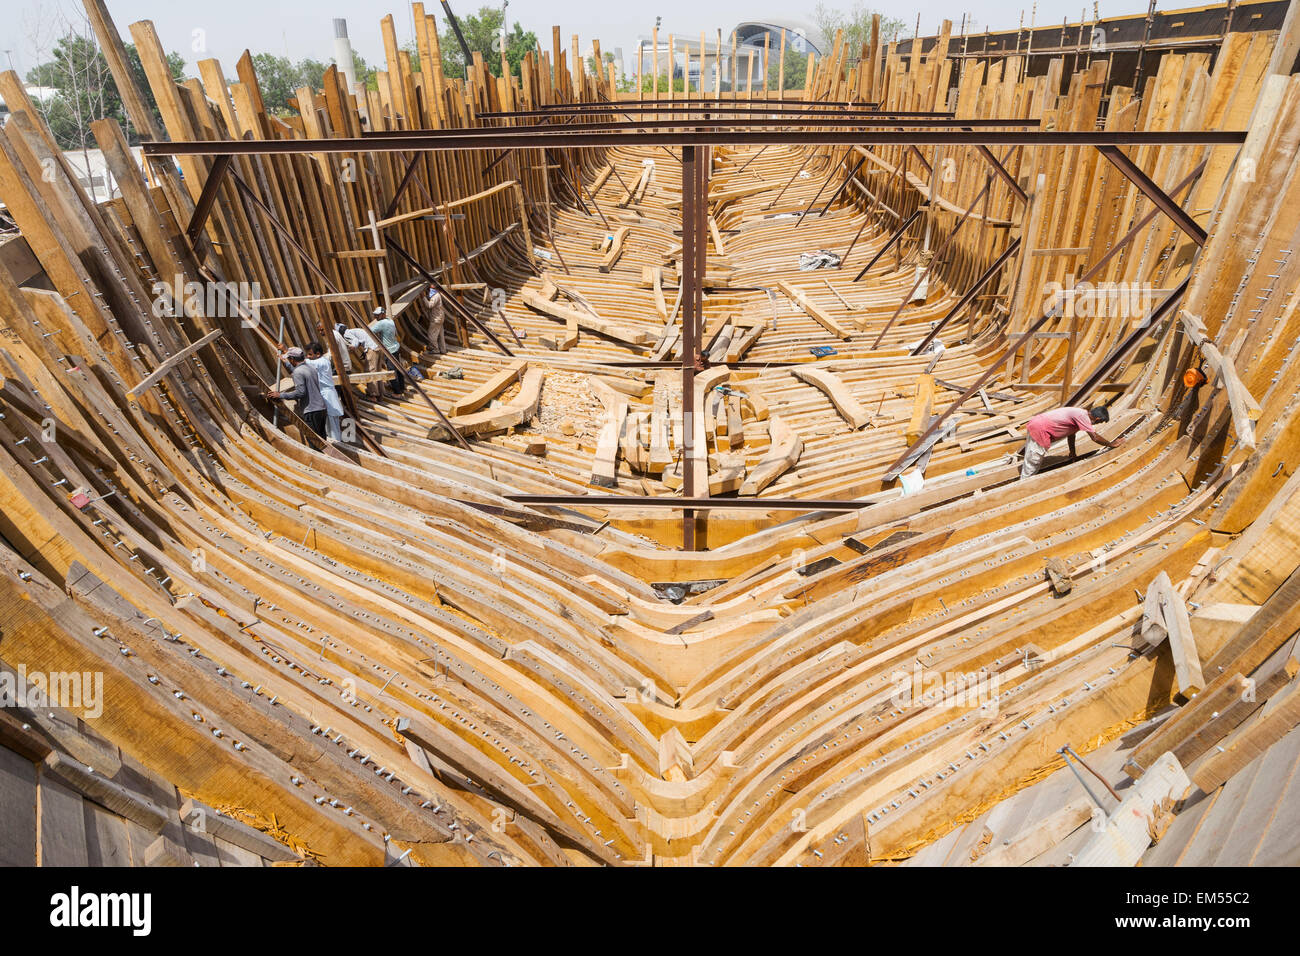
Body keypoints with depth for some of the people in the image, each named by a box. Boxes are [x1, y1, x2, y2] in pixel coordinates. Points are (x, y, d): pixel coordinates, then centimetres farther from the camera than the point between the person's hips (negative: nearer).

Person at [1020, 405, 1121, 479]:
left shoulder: (1081, 413, 12)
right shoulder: (1082, 416, -16)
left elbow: (1071, 433, 22)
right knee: (1032, 463, -4)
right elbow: (1095, 437, -14)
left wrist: (1072, 452, 27)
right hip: (1039, 430, -10)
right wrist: (1111, 444, 0)